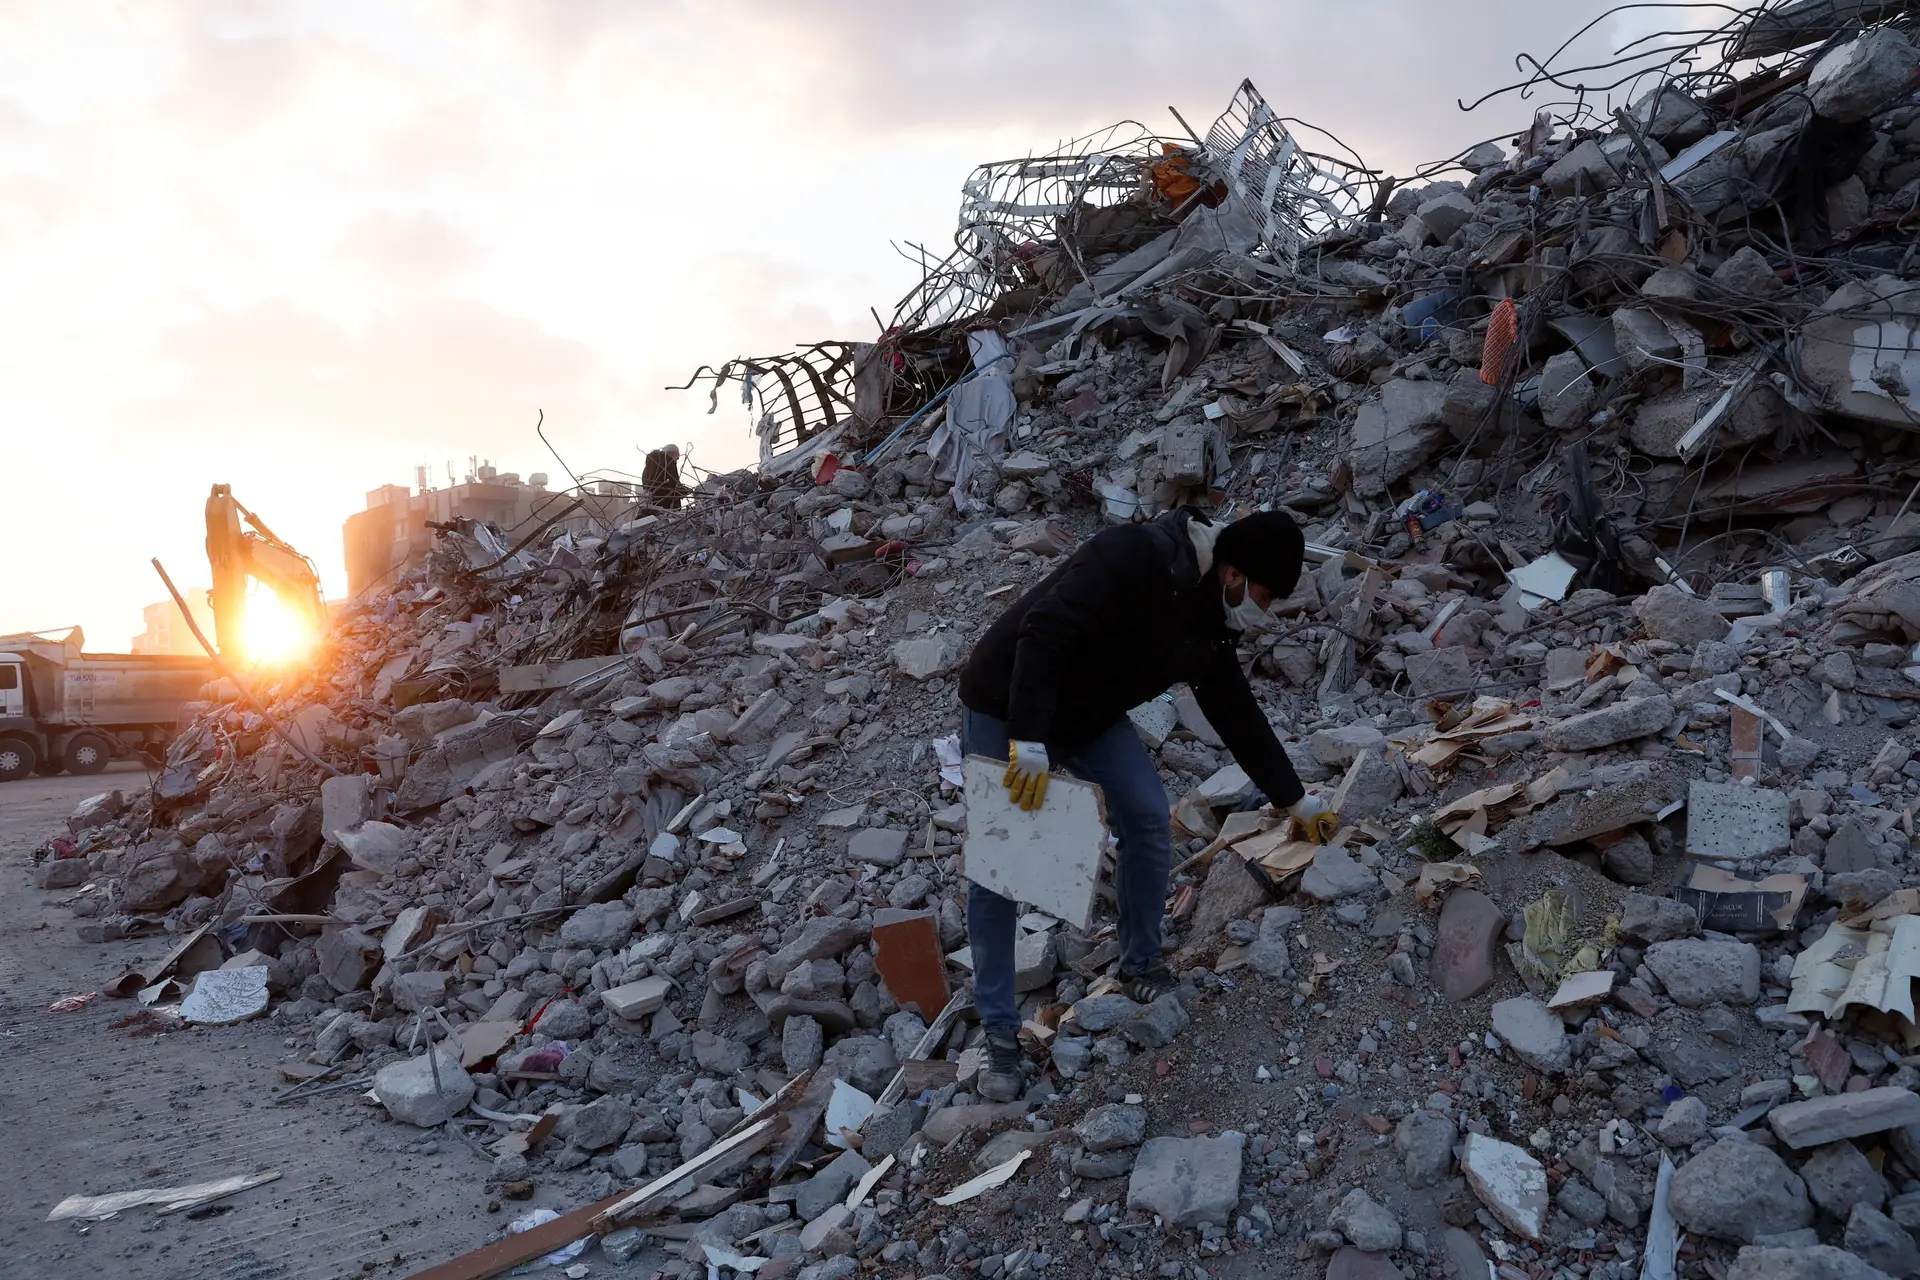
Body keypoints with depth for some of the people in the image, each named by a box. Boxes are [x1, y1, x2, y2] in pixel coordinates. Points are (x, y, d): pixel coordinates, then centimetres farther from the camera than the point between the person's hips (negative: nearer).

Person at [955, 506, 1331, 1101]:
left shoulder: (1208, 622, -1)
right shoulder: (1133, 558, -28)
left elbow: (1238, 714, 9)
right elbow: (1042, 632, -35)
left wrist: (1294, 799, 15)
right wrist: (1029, 741, -38)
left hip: (1091, 716, 7)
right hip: (1005, 710, -7)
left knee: (1150, 820, -2)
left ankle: (1141, 964, 20)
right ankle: (1000, 1033, 6)